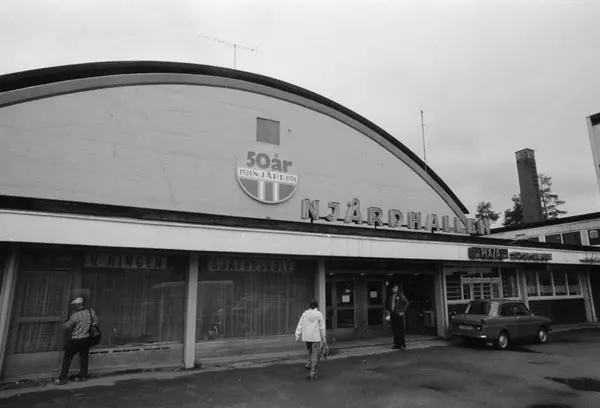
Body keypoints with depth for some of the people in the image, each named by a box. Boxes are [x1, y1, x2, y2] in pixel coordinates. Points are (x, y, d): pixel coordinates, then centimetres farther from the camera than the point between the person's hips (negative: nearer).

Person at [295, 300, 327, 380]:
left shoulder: (305, 313, 2)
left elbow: (300, 325, -2)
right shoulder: (319, 315, -5)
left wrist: (297, 336, -1)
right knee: (315, 355, 5)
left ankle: (308, 364, 22)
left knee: (309, 349, 30)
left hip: (306, 337, 3)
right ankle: (313, 373, 3)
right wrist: (324, 340, 4)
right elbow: (322, 328, -4)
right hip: (316, 337, -3)